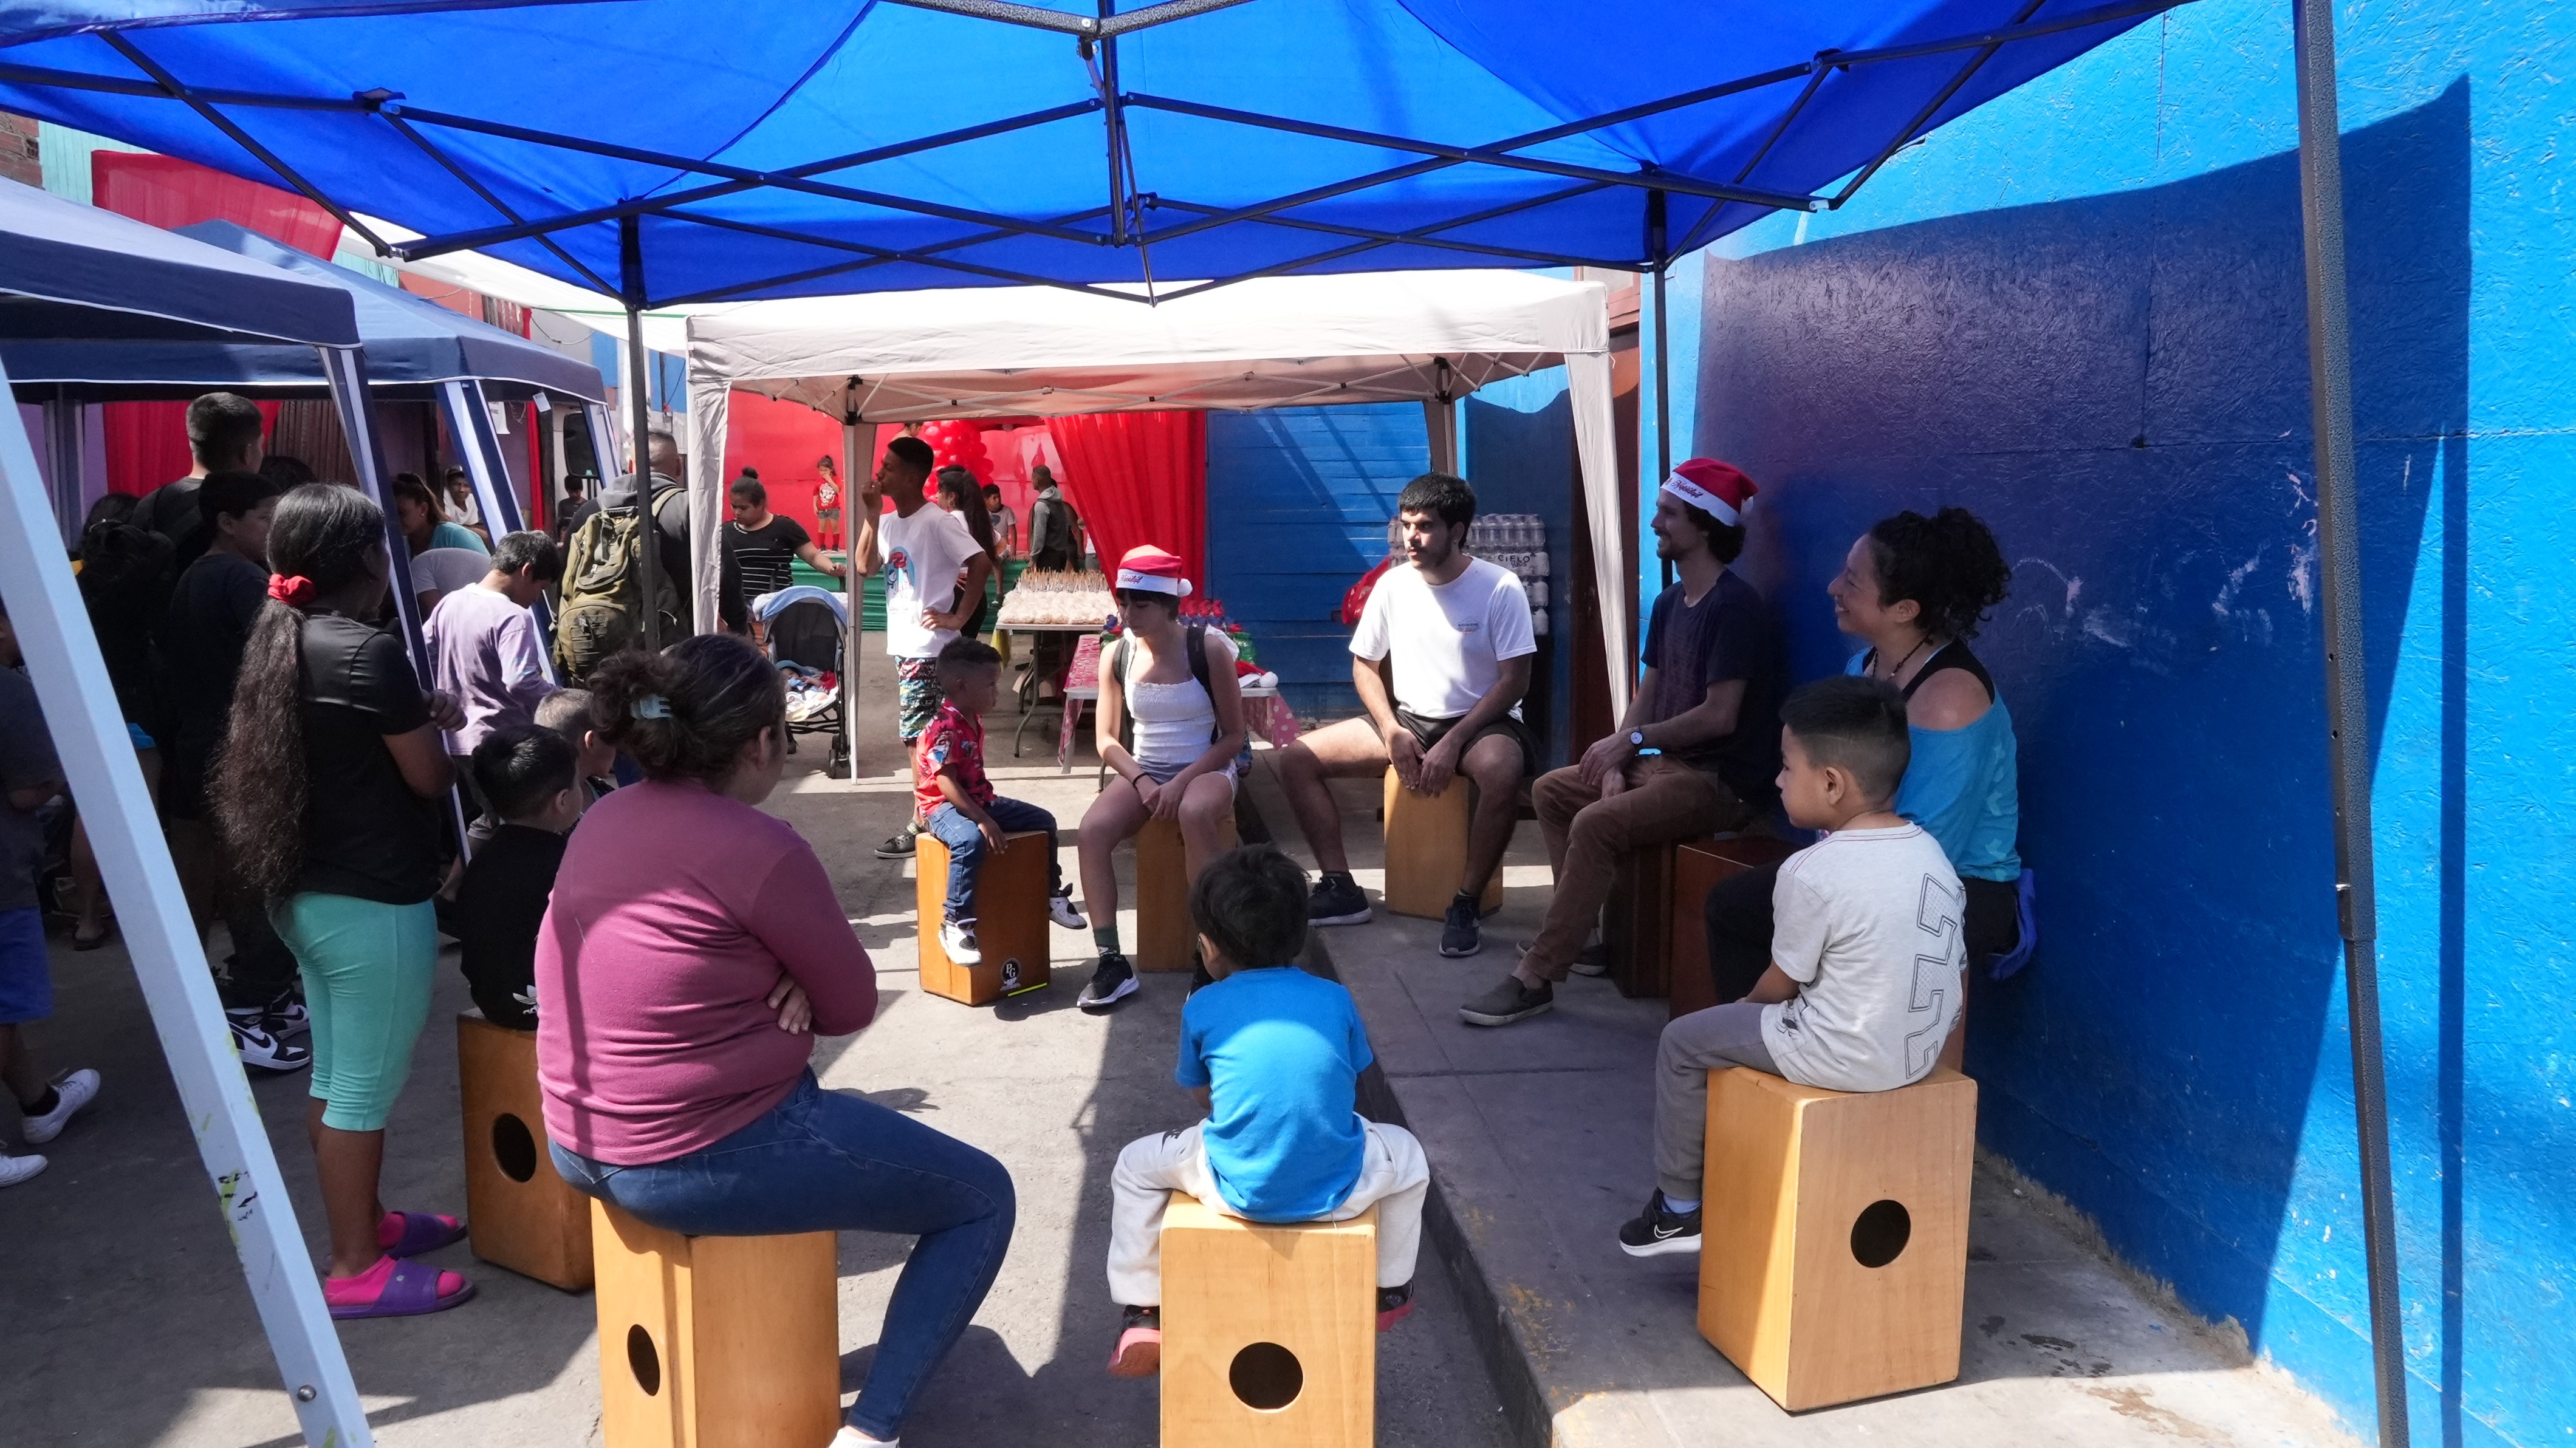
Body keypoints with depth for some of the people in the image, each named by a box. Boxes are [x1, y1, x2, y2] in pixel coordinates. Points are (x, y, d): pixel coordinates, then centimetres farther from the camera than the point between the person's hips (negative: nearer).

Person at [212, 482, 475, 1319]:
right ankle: (355, 1269, 10)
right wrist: (441, 726, 7)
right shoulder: (371, 653, -19)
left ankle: (367, 1221, 34)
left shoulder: (279, 643, 7)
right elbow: (431, 778, -13)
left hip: (305, 895, 9)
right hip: (374, 902, -9)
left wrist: (417, 717, 5)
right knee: (366, 1087, 1)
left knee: (336, 1077, 19)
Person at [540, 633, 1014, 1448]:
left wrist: (781, 984, -2)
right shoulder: (760, 848, -20)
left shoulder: (605, 820, 4)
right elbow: (852, 1006, -8)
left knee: (833, 1114, 36)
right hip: (702, 1159, -9)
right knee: (984, 1198, 6)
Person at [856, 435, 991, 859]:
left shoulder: (937, 522, -15)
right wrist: (870, 513, 2)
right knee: (920, 736, 14)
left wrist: (958, 618, -18)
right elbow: (866, 566, 10)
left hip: (928, 647, -9)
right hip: (905, 645, 9)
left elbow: (981, 564, -20)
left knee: (919, 737, -3)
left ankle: (922, 822, 6)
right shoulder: (890, 523, 10)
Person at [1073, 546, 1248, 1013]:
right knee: (1092, 829, -27)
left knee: (1195, 813, -39)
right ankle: (1112, 961, -19)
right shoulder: (1117, 655, -1)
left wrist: (1181, 782, -19)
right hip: (1143, 773, 4)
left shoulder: (1209, 649, -11)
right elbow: (1108, 739, 5)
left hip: (1207, 769, -3)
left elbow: (1234, 736, -7)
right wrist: (1142, 782, -14)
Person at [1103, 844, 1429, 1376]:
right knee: (1408, 1157, 34)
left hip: (1237, 1192, -1)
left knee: (1135, 1165, 26)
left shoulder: (1203, 1008, 1)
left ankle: (1143, 1316, 29)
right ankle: (1389, 1292, 46)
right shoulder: (1335, 1000, 4)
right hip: (1337, 1193, 1)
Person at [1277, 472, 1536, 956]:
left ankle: (1466, 905, -25)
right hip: (1408, 719, 5)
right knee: (1298, 757, -8)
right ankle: (1340, 888, -3)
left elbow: (1514, 681, -14)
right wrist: (1391, 731, -8)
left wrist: (1452, 744, -22)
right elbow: (1364, 665, 8)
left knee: (1501, 769, -41)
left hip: (1481, 721, -5)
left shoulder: (1500, 588, -13)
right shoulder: (1393, 585, 0)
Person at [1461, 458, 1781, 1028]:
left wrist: (1633, 740, -16)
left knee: (1595, 825, -27)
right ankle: (1581, 928, 16)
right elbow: (1645, 698, 12)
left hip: (1726, 782, -10)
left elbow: (1720, 717, -23)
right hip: (1671, 764, 10)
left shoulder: (1734, 606, -18)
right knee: (1551, 791, 11)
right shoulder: (1669, 603, 11)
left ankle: (1535, 978, -21)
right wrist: (1616, 766, -4)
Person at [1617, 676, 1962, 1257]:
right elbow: (1953, 970, 7)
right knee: (1768, 1018, 32)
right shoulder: (1933, 854, 0)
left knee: (1683, 1043, 11)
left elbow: (1781, 984, -9)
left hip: (1842, 1059, -8)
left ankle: (1679, 1207, 22)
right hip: (1923, 1052, 8)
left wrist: (1746, 1005, 13)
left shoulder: (1812, 872, -21)